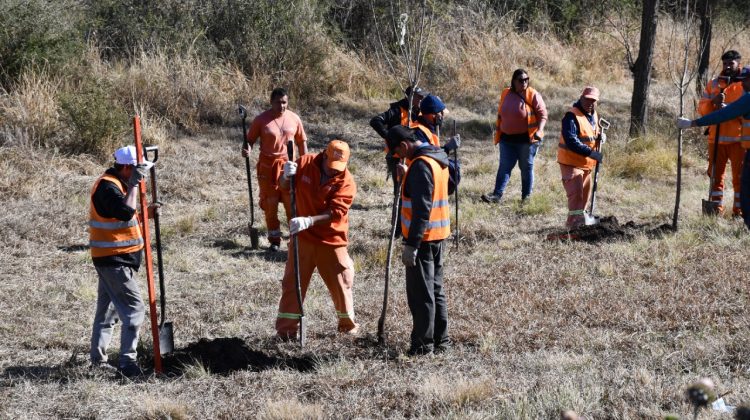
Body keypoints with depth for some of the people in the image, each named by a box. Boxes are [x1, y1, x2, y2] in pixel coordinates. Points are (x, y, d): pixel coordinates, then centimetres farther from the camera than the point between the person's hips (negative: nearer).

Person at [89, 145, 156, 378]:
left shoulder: (115, 184, 14)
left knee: (108, 309, 17)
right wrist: (134, 183, -29)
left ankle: (98, 359, 25)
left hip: (111, 259, 11)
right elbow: (124, 212, -34)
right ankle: (127, 363, -10)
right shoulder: (107, 186, -18)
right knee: (134, 309, -10)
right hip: (114, 260, -11)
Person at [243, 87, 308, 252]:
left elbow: (302, 141, 10)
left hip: (289, 165, 1)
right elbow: (250, 139, -3)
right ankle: (274, 239, 14)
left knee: (292, 202, 0)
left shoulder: (294, 119, 0)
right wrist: (247, 148, -25)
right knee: (270, 203, 4)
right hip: (268, 165, -1)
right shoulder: (261, 120, -8)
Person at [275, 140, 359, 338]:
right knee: (293, 281, 2)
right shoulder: (305, 163, -7)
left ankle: (348, 323, 27)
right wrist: (287, 175, -20)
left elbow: (334, 212, -24)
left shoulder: (346, 181, -15)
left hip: (332, 240, -1)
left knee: (341, 281, 7)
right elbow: (283, 186, 4)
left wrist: (308, 221, -37)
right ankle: (286, 327, 8)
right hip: (302, 237, 1)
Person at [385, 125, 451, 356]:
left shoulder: (420, 165, -20)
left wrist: (411, 245, -23)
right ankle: (440, 340, 24)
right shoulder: (438, 159, 10)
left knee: (420, 293, -2)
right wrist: (406, 176, 15)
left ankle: (423, 344, 3)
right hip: (438, 235, 10)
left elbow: (421, 209, -24)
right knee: (435, 289, 17)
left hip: (422, 238, -10)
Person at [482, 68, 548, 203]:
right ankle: (497, 194, -5)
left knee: (526, 167, 5)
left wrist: (539, 130, -26)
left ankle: (526, 196, 13)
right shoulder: (506, 94, 7)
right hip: (507, 138, 4)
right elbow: (500, 114, 19)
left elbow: (543, 115, -11)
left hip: (527, 138, -4)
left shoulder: (533, 95, -8)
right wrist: (498, 130, 19)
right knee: (504, 166, -1)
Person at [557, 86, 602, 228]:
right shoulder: (572, 116, -19)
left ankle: (572, 222, 30)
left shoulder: (593, 115, 10)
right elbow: (571, 141, -29)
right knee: (576, 193, -16)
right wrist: (591, 152, -34)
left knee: (585, 194, 17)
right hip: (571, 162, -9)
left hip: (586, 163, 9)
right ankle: (576, 222, -17)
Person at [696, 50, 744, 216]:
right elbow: (702, 109, 8)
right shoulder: (713, 84, 12)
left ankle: (739, 211, 5)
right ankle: (717, 210, 11)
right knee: (716, 175, 5)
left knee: (739, 177, -1)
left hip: (738, 139, -3)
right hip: (716, 138, 3)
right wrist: (714, 102, -12)